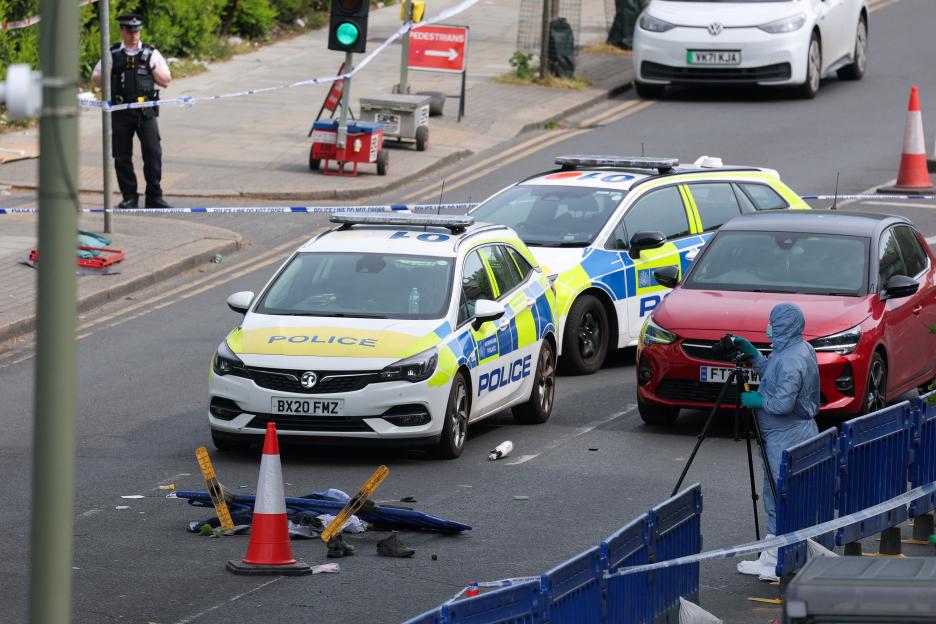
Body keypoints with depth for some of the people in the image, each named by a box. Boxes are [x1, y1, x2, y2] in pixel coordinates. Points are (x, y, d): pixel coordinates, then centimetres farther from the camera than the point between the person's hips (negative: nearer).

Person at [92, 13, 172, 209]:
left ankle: (154, 197, 0)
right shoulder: (112, 55, 10)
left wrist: (153, 69, -5)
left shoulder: (151, 54, 11)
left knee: (153, 153, -7)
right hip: (120, 112, 0)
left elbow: (166, 81, 12)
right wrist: (109, 70, -8)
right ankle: (129, 198, 10)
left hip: (145, 112, 0)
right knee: (122, 156, 2)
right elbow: (96, 80, 11)